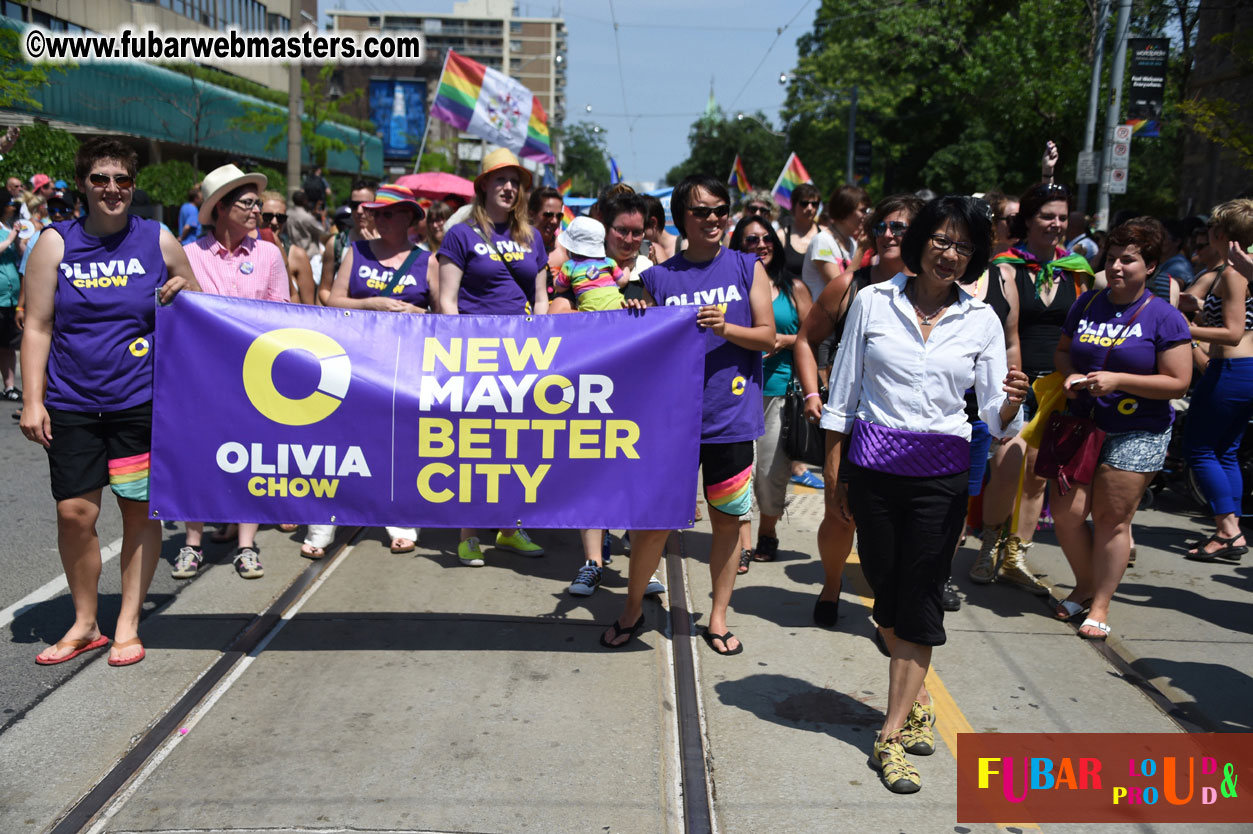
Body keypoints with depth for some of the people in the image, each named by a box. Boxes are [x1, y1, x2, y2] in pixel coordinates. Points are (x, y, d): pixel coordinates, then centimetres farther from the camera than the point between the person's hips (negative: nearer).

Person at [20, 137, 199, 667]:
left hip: (142, 400, 0)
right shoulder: (56, 242, 3)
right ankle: (84, 623, 21)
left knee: (140, 509, 4)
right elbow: (37, 326, 2)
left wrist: (182, 294, -8)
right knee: (74, 512, 0)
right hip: (72, 403, 0)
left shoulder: (159, 241, 3)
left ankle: (128, 624, 20)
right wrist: (32, 400, -3)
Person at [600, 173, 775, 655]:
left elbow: (768, 336, 0)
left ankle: (718, 618, 24)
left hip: (731, 417, 1)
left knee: (728, 520, 8)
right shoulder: (658, 278, 5)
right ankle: (632, 610, 23)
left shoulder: (748, 268, 5)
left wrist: (725, 328, -17)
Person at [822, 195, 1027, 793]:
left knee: (919, 602, 1)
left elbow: (996, 418, 1)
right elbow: (842, 394, 4)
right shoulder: (873, 302, 1)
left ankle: (892, 734, 11)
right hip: (874, 467, 0)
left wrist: (1011, 402, -23)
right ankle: (916, 701, 35)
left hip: (941, 474, 0)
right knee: (885, 592, 10)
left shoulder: (981, 320, 4)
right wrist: (834, 477, 3)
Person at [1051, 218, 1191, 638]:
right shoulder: (1087, 303, 6)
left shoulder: (1164, 317, -7)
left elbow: (1177, 382, -9)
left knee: (1111, 518, -1)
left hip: (1138, 433, -4)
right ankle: (1085, 584, 25)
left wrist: (1118, 379, -19)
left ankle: (1100, 605, 14)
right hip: (1083, 424, 4)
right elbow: (1063, 349, 19)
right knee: (1066, 511, -1)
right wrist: (1071, 376, -4)